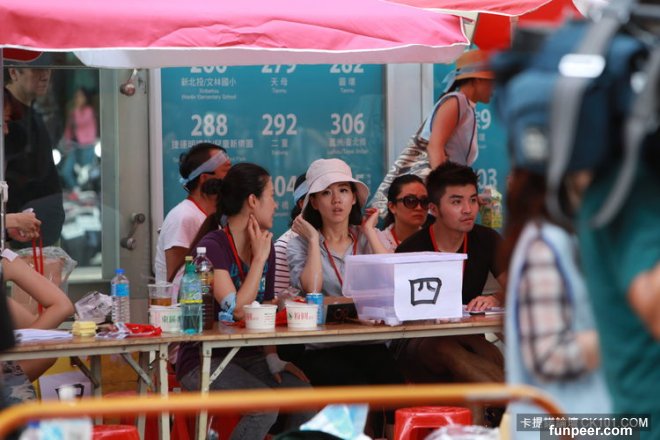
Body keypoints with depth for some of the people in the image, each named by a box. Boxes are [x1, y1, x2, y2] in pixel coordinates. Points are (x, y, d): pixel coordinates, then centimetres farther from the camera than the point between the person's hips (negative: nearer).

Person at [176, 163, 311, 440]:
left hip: (250, 356, 7)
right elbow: (238, 309, -24)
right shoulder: (212, 247, -15)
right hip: (206, 359, -7)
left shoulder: (264, 245, 9)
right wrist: (260, 257, -15)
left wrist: (273, 360, 0)